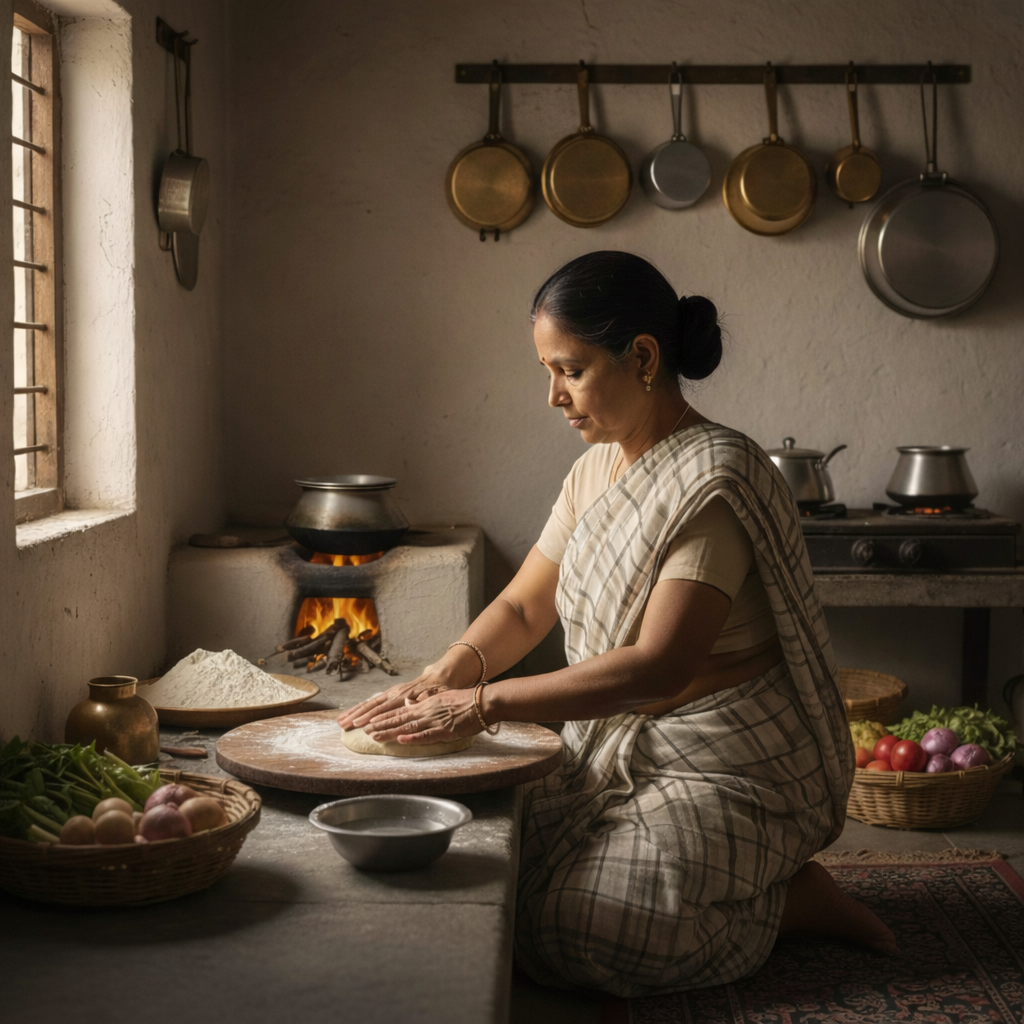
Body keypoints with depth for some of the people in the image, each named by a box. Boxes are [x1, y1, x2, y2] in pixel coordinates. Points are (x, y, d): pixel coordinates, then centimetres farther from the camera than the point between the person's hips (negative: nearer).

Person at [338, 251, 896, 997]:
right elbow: (523, 606, 11)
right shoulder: (597, 467, 8)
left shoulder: (717, 480, -21)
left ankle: (791, 899, -1)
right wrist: (450, 672, -10)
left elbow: (660, 667, -29)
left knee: (561, 931, -23)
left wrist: (483, 705, -30)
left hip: (729, 773, -9)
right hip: (617, 753, 9)